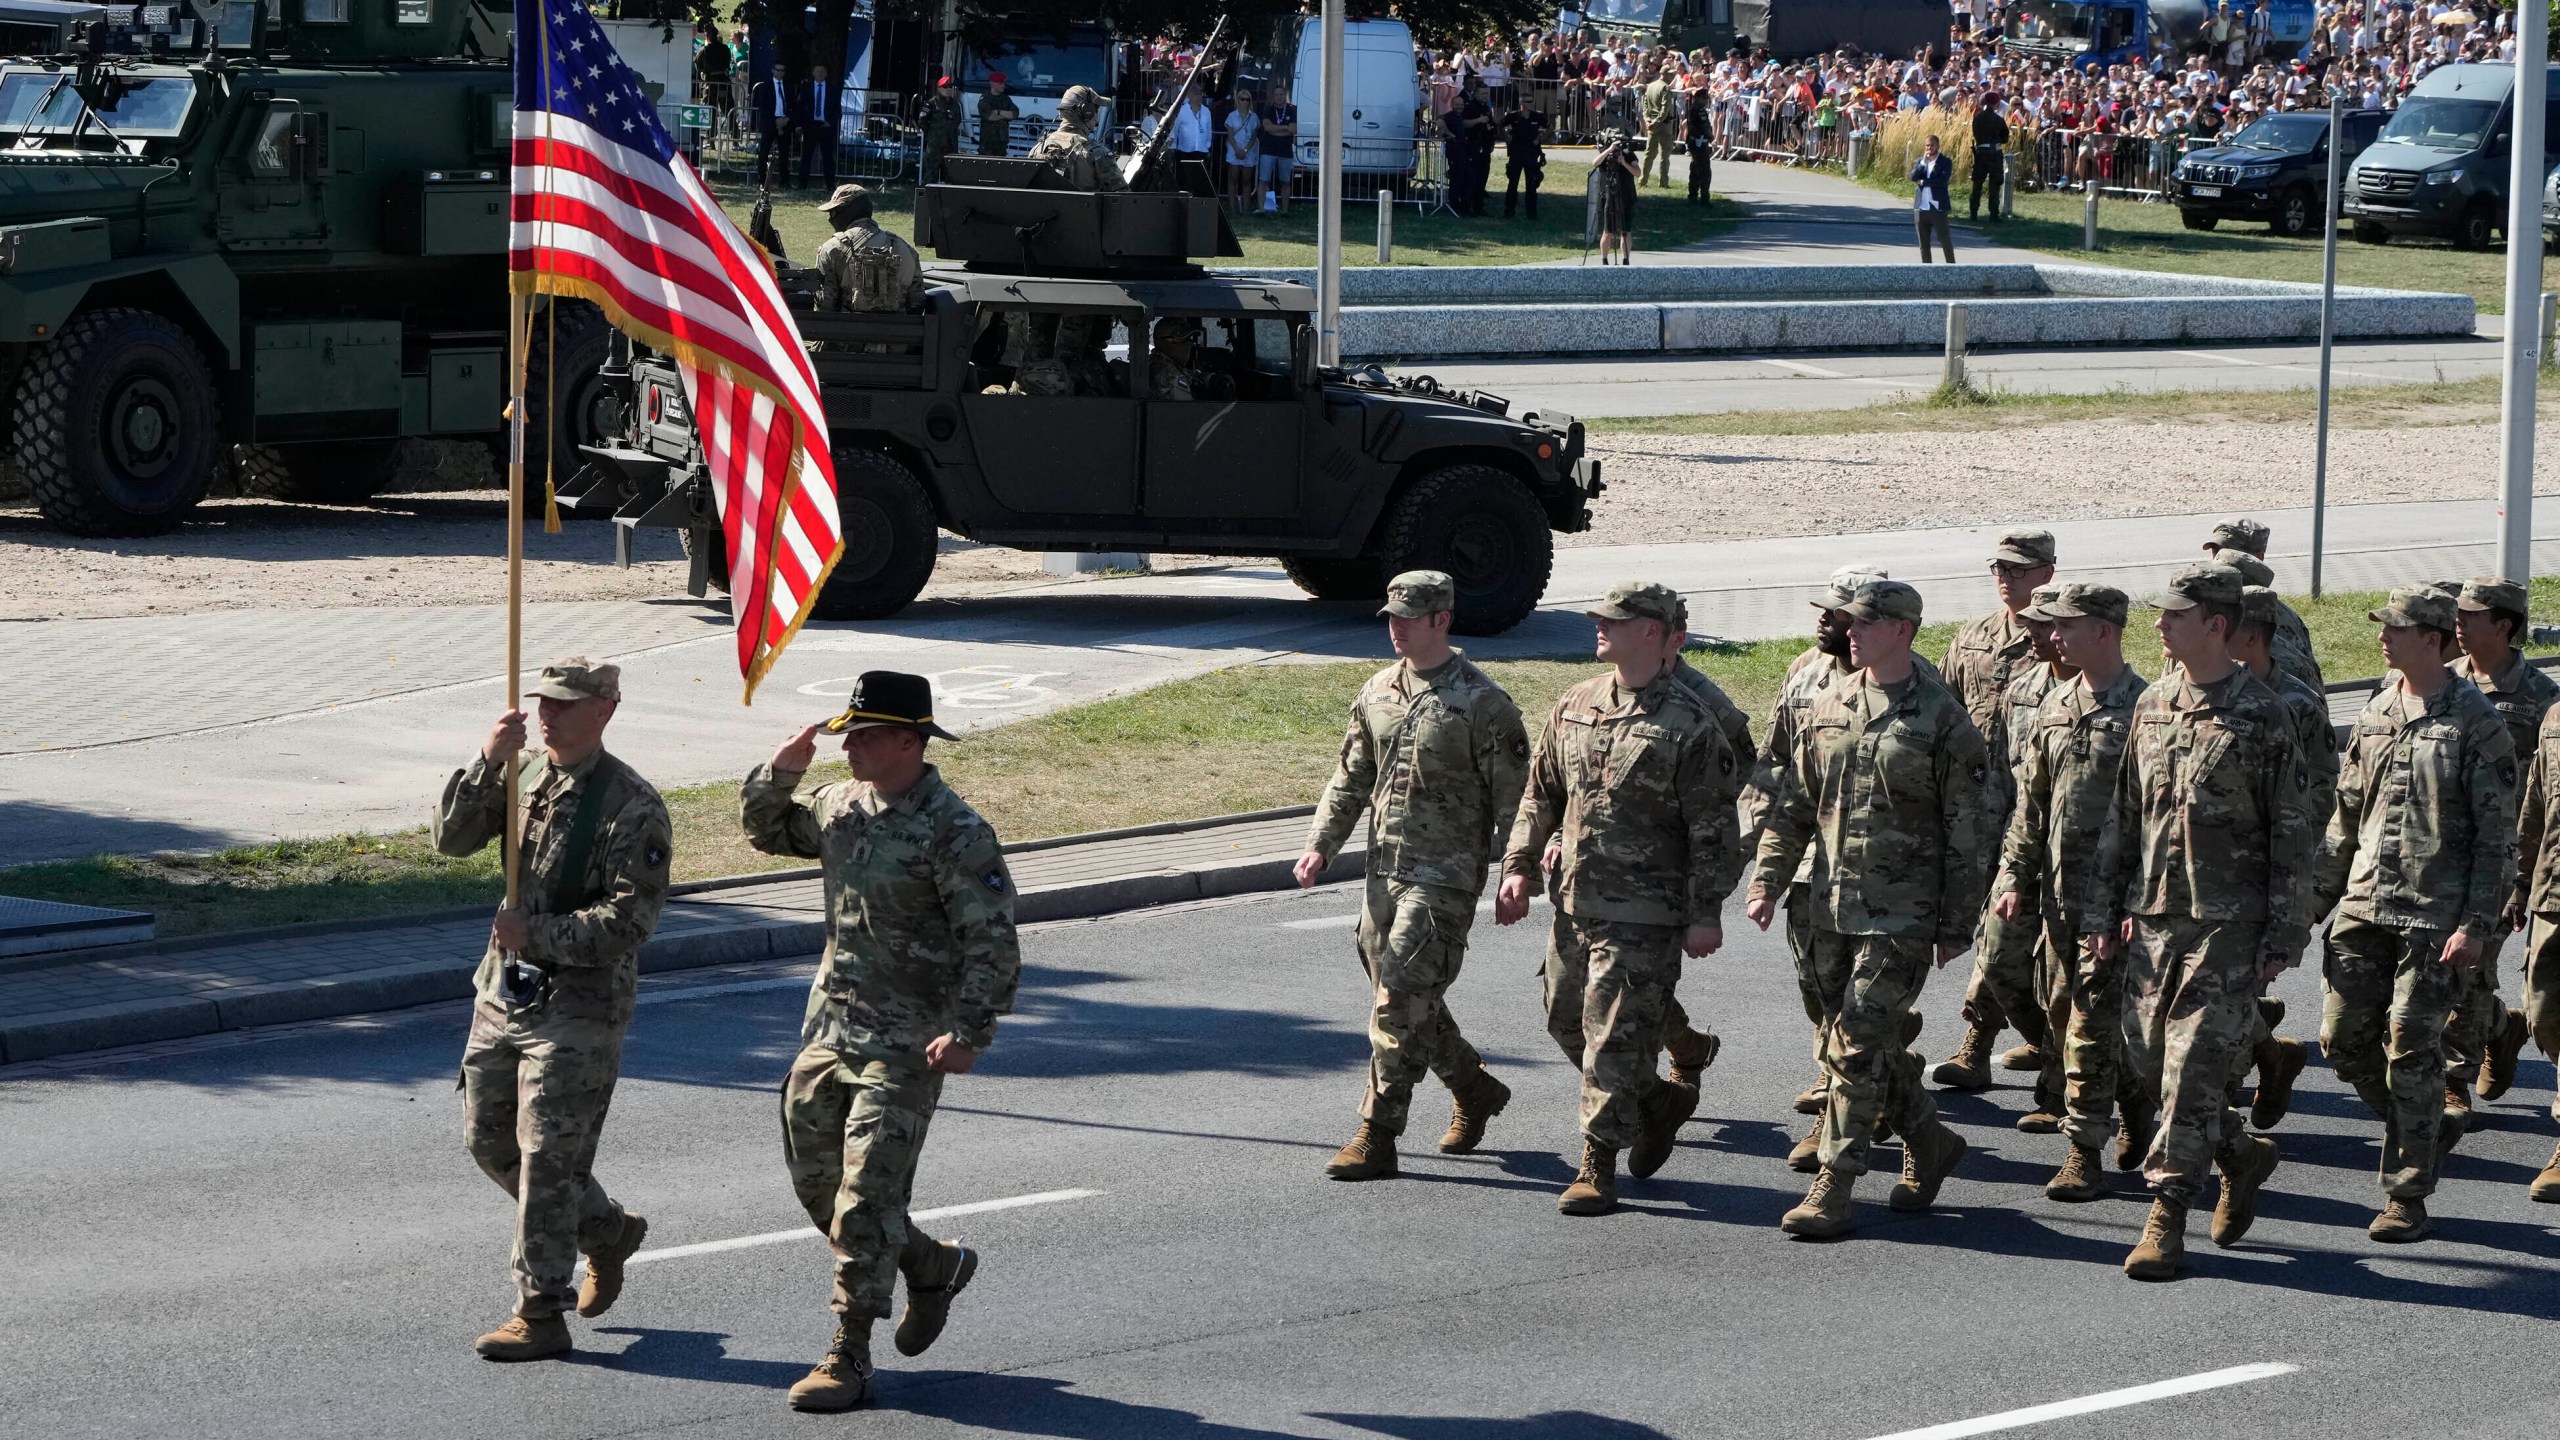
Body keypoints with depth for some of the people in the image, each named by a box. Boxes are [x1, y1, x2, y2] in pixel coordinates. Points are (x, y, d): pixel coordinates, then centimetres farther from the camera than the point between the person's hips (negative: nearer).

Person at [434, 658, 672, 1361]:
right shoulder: (524, 779, 8)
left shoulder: (632, 806, -13)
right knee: (490, 1139, 15)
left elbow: (630, 918, -17)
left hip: (579, 1004, -8)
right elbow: (453, 838, -2)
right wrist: (486, 763, -16)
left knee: (546, 1157, -6)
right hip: (504, 989, 8)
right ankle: (608, 1230, 34)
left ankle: (541, 1315, 2)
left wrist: (535, 934, -21)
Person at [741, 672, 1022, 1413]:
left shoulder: (955, 834, -16)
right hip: (828, 1030, 8)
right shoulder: (839, 806, 7)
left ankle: (849, 1358, 0)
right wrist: (778, 772, 5)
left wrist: (969, 1033, -25)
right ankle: (934, 1266, 34)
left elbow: (993, 944, -17)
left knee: (865, 1203, -8)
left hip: (904, 1047, -8)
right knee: (816, 1184, 14)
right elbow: (766, 830, 25)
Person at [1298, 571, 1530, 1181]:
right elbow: (1350, 780, 17)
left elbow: (1514, 799, -8)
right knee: (1403, 999, 14)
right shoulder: (1377, 693, 10)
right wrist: (1321, 845, 5)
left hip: (1445, 878, -7)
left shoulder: (1482, 704, -10)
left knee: (1401, 1002, -12)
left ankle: (1376, 1137, -9)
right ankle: (1475, 1090, 35)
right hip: (1384, 872, 7)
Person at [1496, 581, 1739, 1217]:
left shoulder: (1687, 725, -10)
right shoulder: (1574, 707, 8)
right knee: (1567, 1022, 15)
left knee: (1614, 1039, -6)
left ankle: (1598, 1167, 2)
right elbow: (1540, 793, 17)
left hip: (1643, 916, -7)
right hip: (1574, 902, 7)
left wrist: (1706, 913, -12)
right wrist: (1519, 866, 9)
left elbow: (1712, 827, -9)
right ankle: (1655, 1106, 36)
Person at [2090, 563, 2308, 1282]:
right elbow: (2126, 816, 17)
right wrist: (2108, 908, 14)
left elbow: (2293, 836, -6)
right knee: (2144, 1057, 8)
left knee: (2195, 1065, -8)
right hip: (2154, 916, 7)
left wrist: (2282, 936, -9)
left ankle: (2167, 1216, -3)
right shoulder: (2152, 705, 10)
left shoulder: (2259, 717, -8)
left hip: (2228, 924, -6)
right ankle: (2243, 1154, 29)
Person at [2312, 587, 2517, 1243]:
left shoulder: (2476, 725, -7)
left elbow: (2497, 838, -8)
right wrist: (2315, 898, 15)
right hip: (2364, 906, 6)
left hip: (2434, 917, -6)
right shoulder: (2375, 715, 11)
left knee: (2411, 1052, -5)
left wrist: (2477, 925, -14)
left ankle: (2408, 1196, 3)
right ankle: (2418, 1133, 27)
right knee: (2343, 1036, 3)